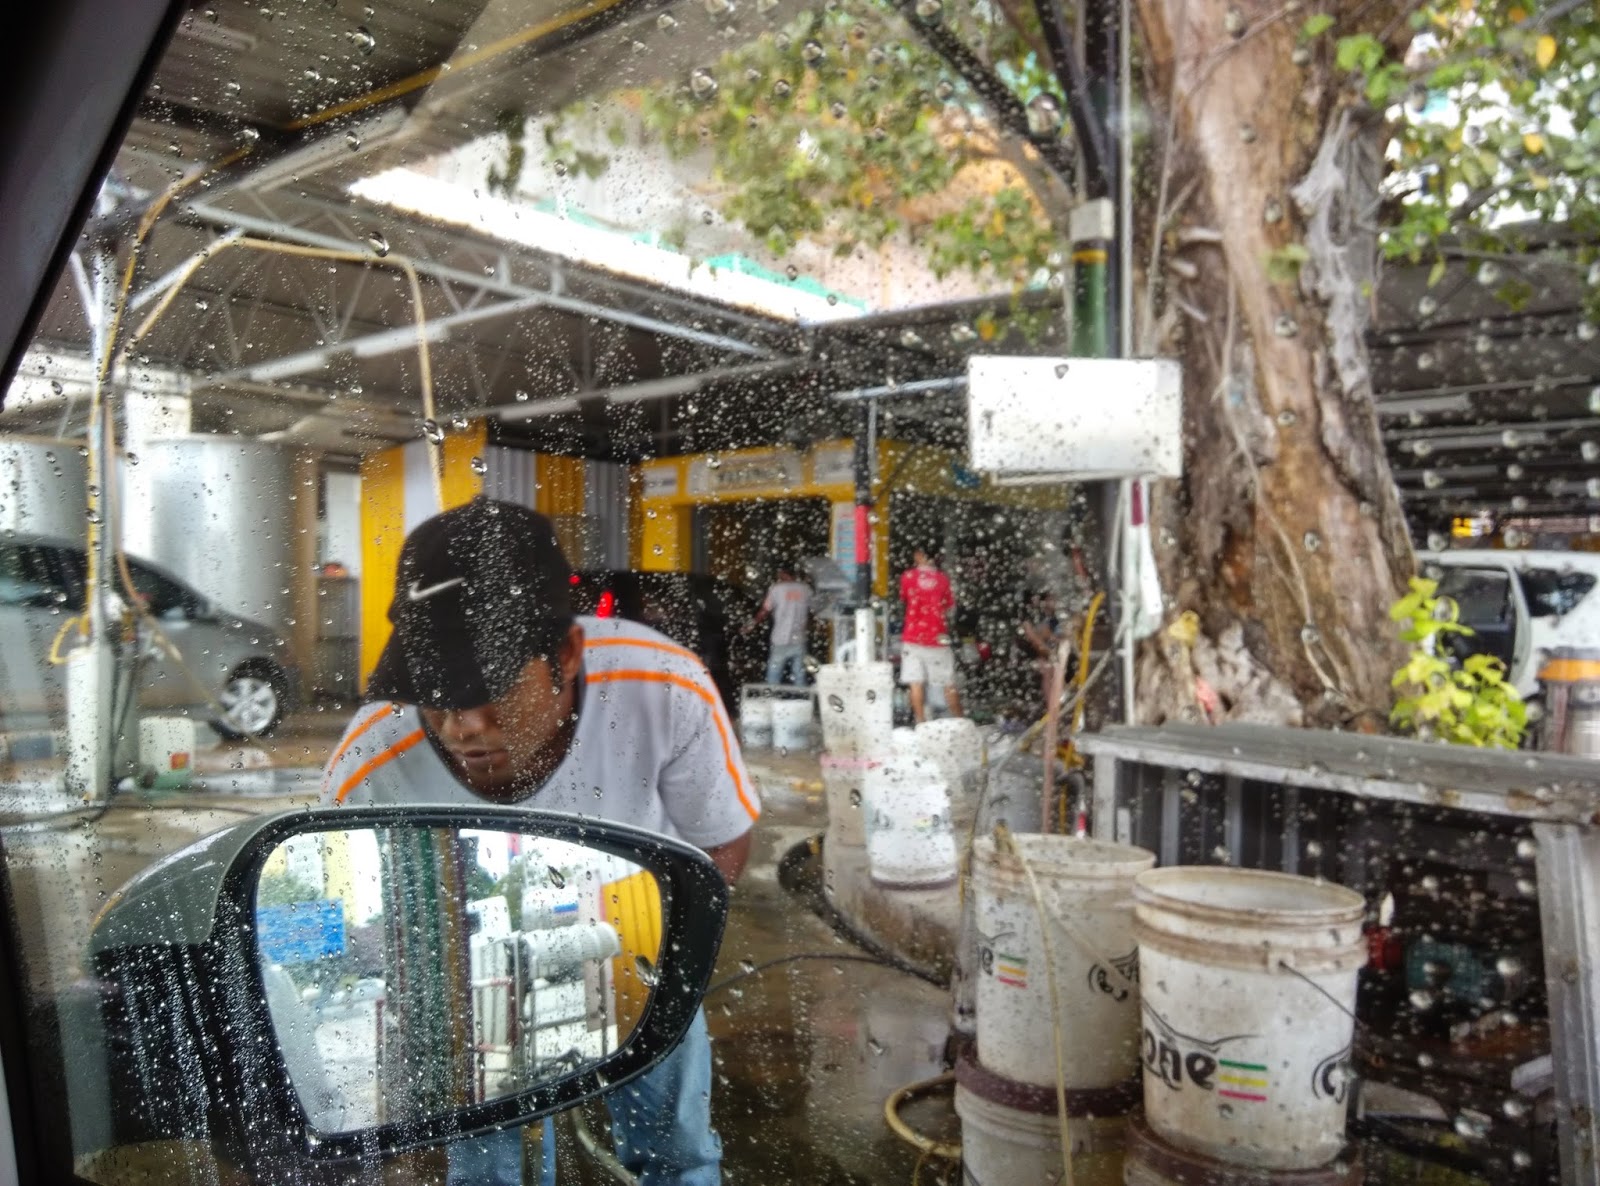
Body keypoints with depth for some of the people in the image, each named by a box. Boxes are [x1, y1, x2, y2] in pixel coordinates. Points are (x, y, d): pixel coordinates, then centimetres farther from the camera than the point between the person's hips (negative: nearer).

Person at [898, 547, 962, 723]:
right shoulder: (942, 578, -1)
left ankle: (921, 722, -3)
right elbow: (950, 607, 4)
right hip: (938, 638, 1)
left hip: (913, 637, 0)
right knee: (949, 684, 8)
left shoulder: (908, 576, -1)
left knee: (916, 683, 1)